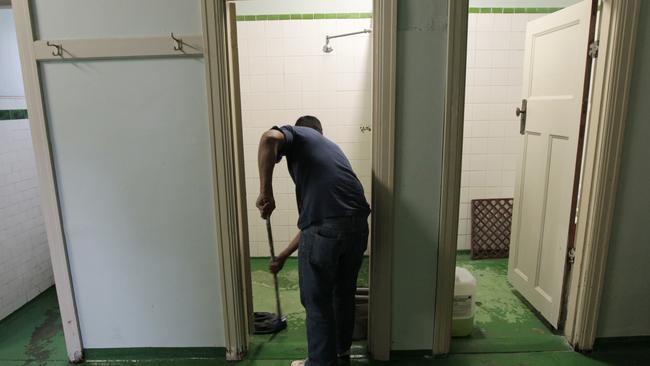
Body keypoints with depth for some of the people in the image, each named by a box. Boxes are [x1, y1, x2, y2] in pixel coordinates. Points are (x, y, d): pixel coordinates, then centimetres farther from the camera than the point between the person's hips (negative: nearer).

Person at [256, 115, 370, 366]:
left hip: (325, 228, -7)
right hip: (358, 223, 7)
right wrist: (283, 256, 34)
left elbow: (270, 138, -15)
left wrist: (265, 192, -9)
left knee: (317, 302, 13)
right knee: (344, 292, 27)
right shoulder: (332, 147, 31)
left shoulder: (296, 134, 15)